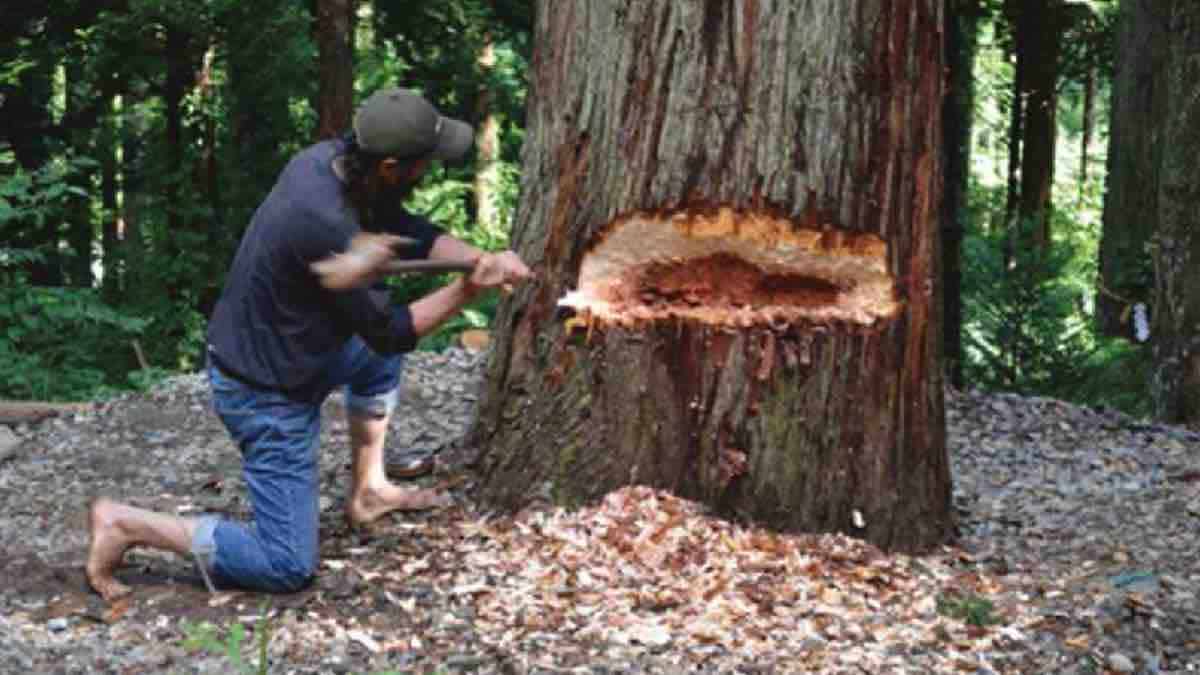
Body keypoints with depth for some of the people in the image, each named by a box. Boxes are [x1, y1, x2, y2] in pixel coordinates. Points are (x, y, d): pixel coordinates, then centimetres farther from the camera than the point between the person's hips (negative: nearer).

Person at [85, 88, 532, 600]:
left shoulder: (329, 158, -9)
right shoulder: (328, 227, -33)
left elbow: (408, 231, 5)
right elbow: (389, 331, -20)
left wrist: (483, 258, -9)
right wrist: (468, 290, -15)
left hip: (273, 353, 9)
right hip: (267, 396, -9)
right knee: (287, 567, -3)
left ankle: (367, 490, 35)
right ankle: (125, 524, 0)